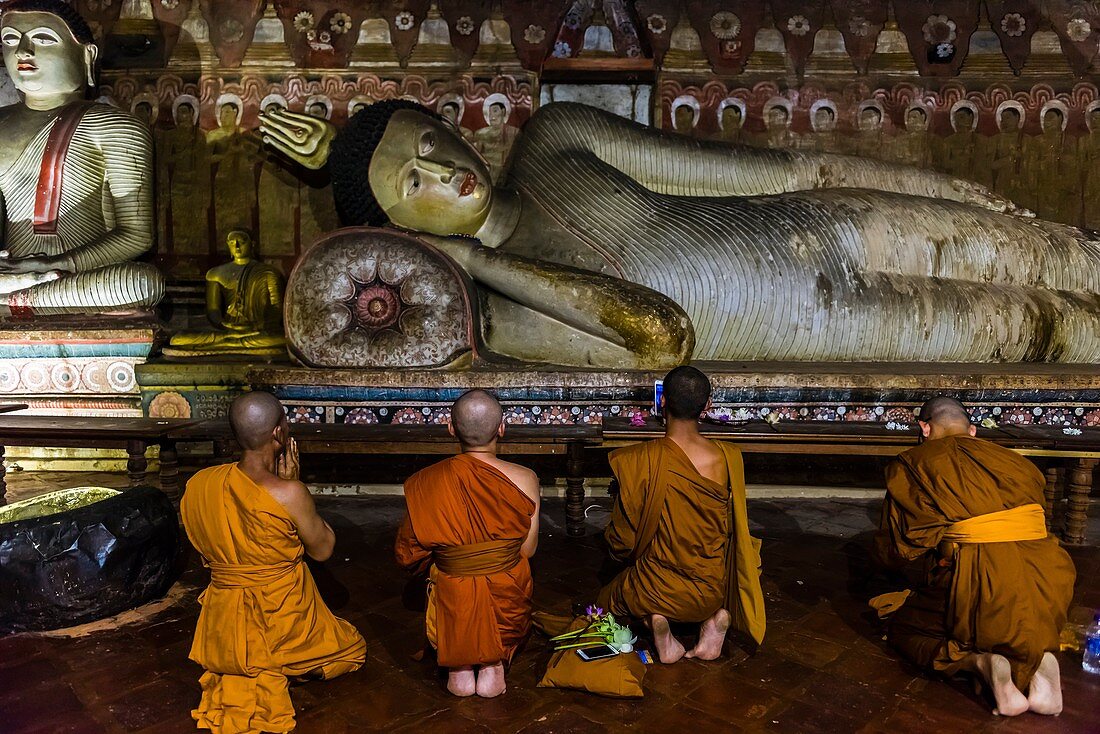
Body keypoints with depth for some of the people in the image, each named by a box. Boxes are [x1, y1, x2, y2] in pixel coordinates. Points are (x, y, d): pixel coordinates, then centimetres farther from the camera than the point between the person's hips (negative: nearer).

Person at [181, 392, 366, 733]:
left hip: (225, 624, 6)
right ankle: (276, 671, 3)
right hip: (283, 618, -5)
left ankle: (248, 682, 7)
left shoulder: (198, 484, -9)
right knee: (351, 648, 24)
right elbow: (322, 549, -8)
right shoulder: (289, 494, -26)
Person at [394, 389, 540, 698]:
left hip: (453, 610, 1)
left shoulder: (424, 482, -14)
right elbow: (528, 550, -3)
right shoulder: (525, 479, -15)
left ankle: (459, 666, 17)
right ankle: (494, 664, 16)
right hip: (506, 607, 0)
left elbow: (407, 555, -3)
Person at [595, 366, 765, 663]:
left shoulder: (639, 461, -22)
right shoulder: (728, 457, -14)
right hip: (713, 591, 2)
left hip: (656, 591, -1)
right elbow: (735, 528, 2)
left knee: (611, 594, 33)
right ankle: (720, 616, 5)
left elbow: (622, 540, -11)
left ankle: (655, 620, 0)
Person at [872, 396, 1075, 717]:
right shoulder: (1014, 461, 16)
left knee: (904, 629, 21)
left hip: (981, 587, -4)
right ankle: (1041, 656, 4)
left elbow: (893, 551, 5)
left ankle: (981, 661, -6)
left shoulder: (912, 465, 3)